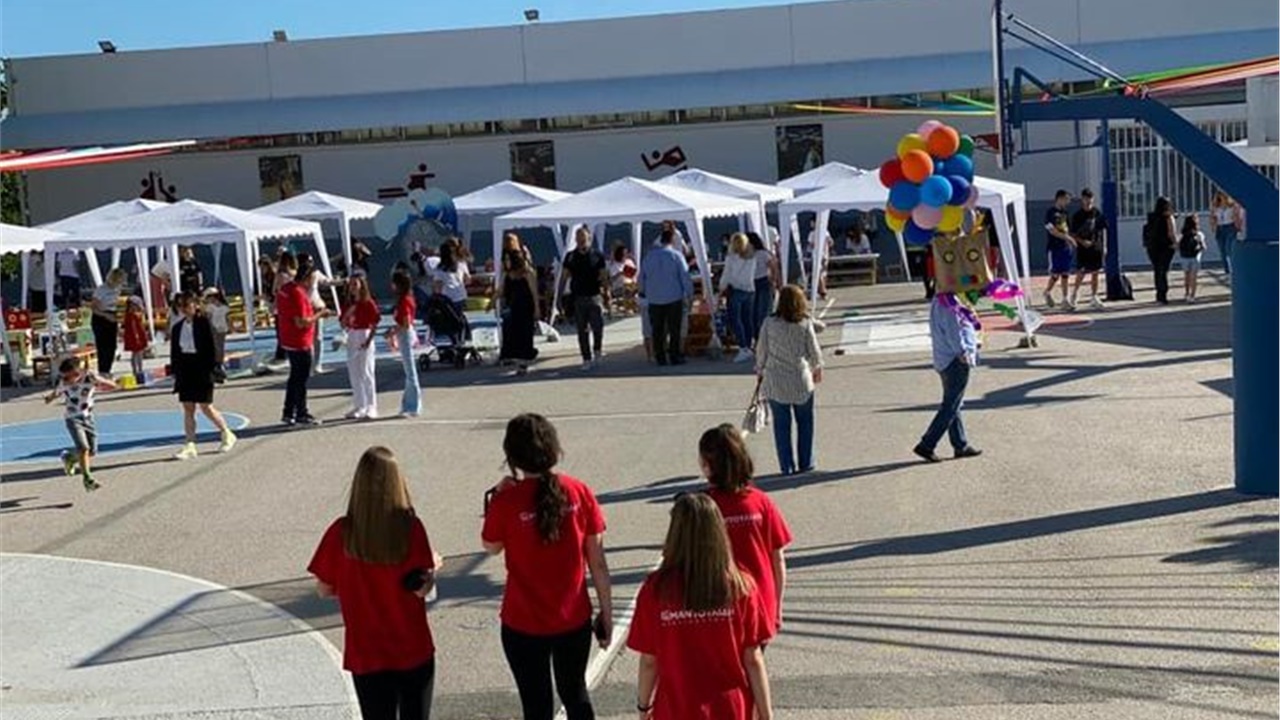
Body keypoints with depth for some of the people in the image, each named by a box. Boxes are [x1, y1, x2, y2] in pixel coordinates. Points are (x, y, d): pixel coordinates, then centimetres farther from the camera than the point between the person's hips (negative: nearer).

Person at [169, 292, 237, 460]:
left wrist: (211, 368, -13)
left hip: (201, 369, -5)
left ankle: (227, 434, 20)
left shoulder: (203, 323, -7)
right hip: (184, 369, 5)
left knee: (206, 407, 0)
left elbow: (210, 347, -9)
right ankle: (190, 446, 7)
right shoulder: (177, 327, 7)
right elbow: (174, 353, 10)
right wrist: (175, 373, 6)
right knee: (188, 409, 5)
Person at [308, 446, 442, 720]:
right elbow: (422, 588, -14)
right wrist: (434, 567, 6)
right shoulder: (410, 527, -15)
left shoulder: (341, 532, -11)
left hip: (366, 654, 1)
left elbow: (324, 589, -2)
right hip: (413, 649, -1)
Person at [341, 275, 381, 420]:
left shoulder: (368, 303, -8)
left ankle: (371, 408, -2)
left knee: (367, 374, -6)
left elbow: (375, 324, -10)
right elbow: (343, 324, 10)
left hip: (364, 337, -7)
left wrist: (369, 340, -17)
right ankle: (359, 407, 18)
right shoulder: (348, 305, 10)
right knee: (354, 374, 10)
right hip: (351, 339, 7)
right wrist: (347, 315, -9)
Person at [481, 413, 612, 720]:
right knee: (576, 695, 23)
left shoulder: (506, 500, -15)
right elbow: (598, 563, -3)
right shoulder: (579, 493, -9)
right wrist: (606, 613, 7)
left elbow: (491, 546, 4)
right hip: (574, 621, 2)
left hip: (524, 625, -2)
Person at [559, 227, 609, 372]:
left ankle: (597, 351, 18)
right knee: (582, 331, 4)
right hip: (578, 298, 1)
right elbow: (564, 277, 9)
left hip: (594, 297, -1)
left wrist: (606, 294, -1)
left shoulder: (597, 255, 2)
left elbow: (604, 276, 5)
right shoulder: (570, 257, 6)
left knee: (598, 327, -8)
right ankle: (587, 359, 11)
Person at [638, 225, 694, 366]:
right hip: (673, 298, -3)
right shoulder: (676, 255, -7)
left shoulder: (649, 256, 5)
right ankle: (675, 356, 4)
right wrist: (689, 295, 1)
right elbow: (685, 277, -7)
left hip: (654, 299, 3)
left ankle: (660, 358, 10)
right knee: (674, 330, 3)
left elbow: (641, 277, 12)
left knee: (657, 330, 8)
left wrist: (643, 292, 25)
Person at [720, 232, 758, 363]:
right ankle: (748, 346, 13)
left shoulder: (731, 257, -9)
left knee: (735, 320, -5)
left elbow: (726, 274, -4)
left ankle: (743, 349, -13)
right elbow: (752, 275, 6)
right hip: (750, 290, 5)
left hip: (735, 290, -5)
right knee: (748, 320, 10)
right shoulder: (752, 257, 6)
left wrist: (722, 289, 4)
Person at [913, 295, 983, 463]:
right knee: (950, 407, -6)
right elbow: (953, 332, -22)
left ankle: (961, 445, 22)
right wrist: (963, 352, -15)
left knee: (952, 405, 14)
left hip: (944, 360, 11)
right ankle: (926, 445, -6)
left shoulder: (938, 302, 11)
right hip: (957, 361, -11)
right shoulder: (949, 304, -19)